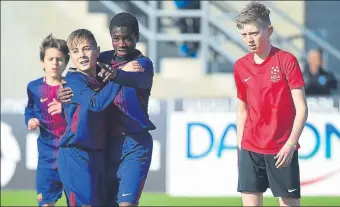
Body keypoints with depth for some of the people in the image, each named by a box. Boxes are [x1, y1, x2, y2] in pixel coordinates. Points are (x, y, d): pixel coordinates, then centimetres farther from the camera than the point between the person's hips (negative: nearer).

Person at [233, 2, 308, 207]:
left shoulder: (286, 60, -7)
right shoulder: (241, 66, 6)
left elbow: (301, 108, -10)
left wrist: (290, 144, -18)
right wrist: (240, 145, 9)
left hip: (281, 150, -4)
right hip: (250, 149, 4)